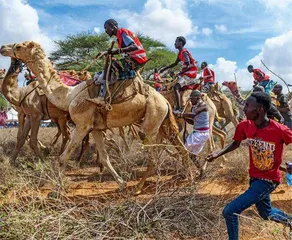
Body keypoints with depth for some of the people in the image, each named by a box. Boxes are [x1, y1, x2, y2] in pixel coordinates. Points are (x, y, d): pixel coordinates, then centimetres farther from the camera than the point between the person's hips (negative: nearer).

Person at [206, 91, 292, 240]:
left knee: (229, 211, -14)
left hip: (268, 180, -6)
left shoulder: (280, 130, -28)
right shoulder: (244, 126, -12)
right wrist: (218, 154, -8)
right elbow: (236, 144, 6)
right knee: (266, 214, 30)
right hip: (254, 177, 6)